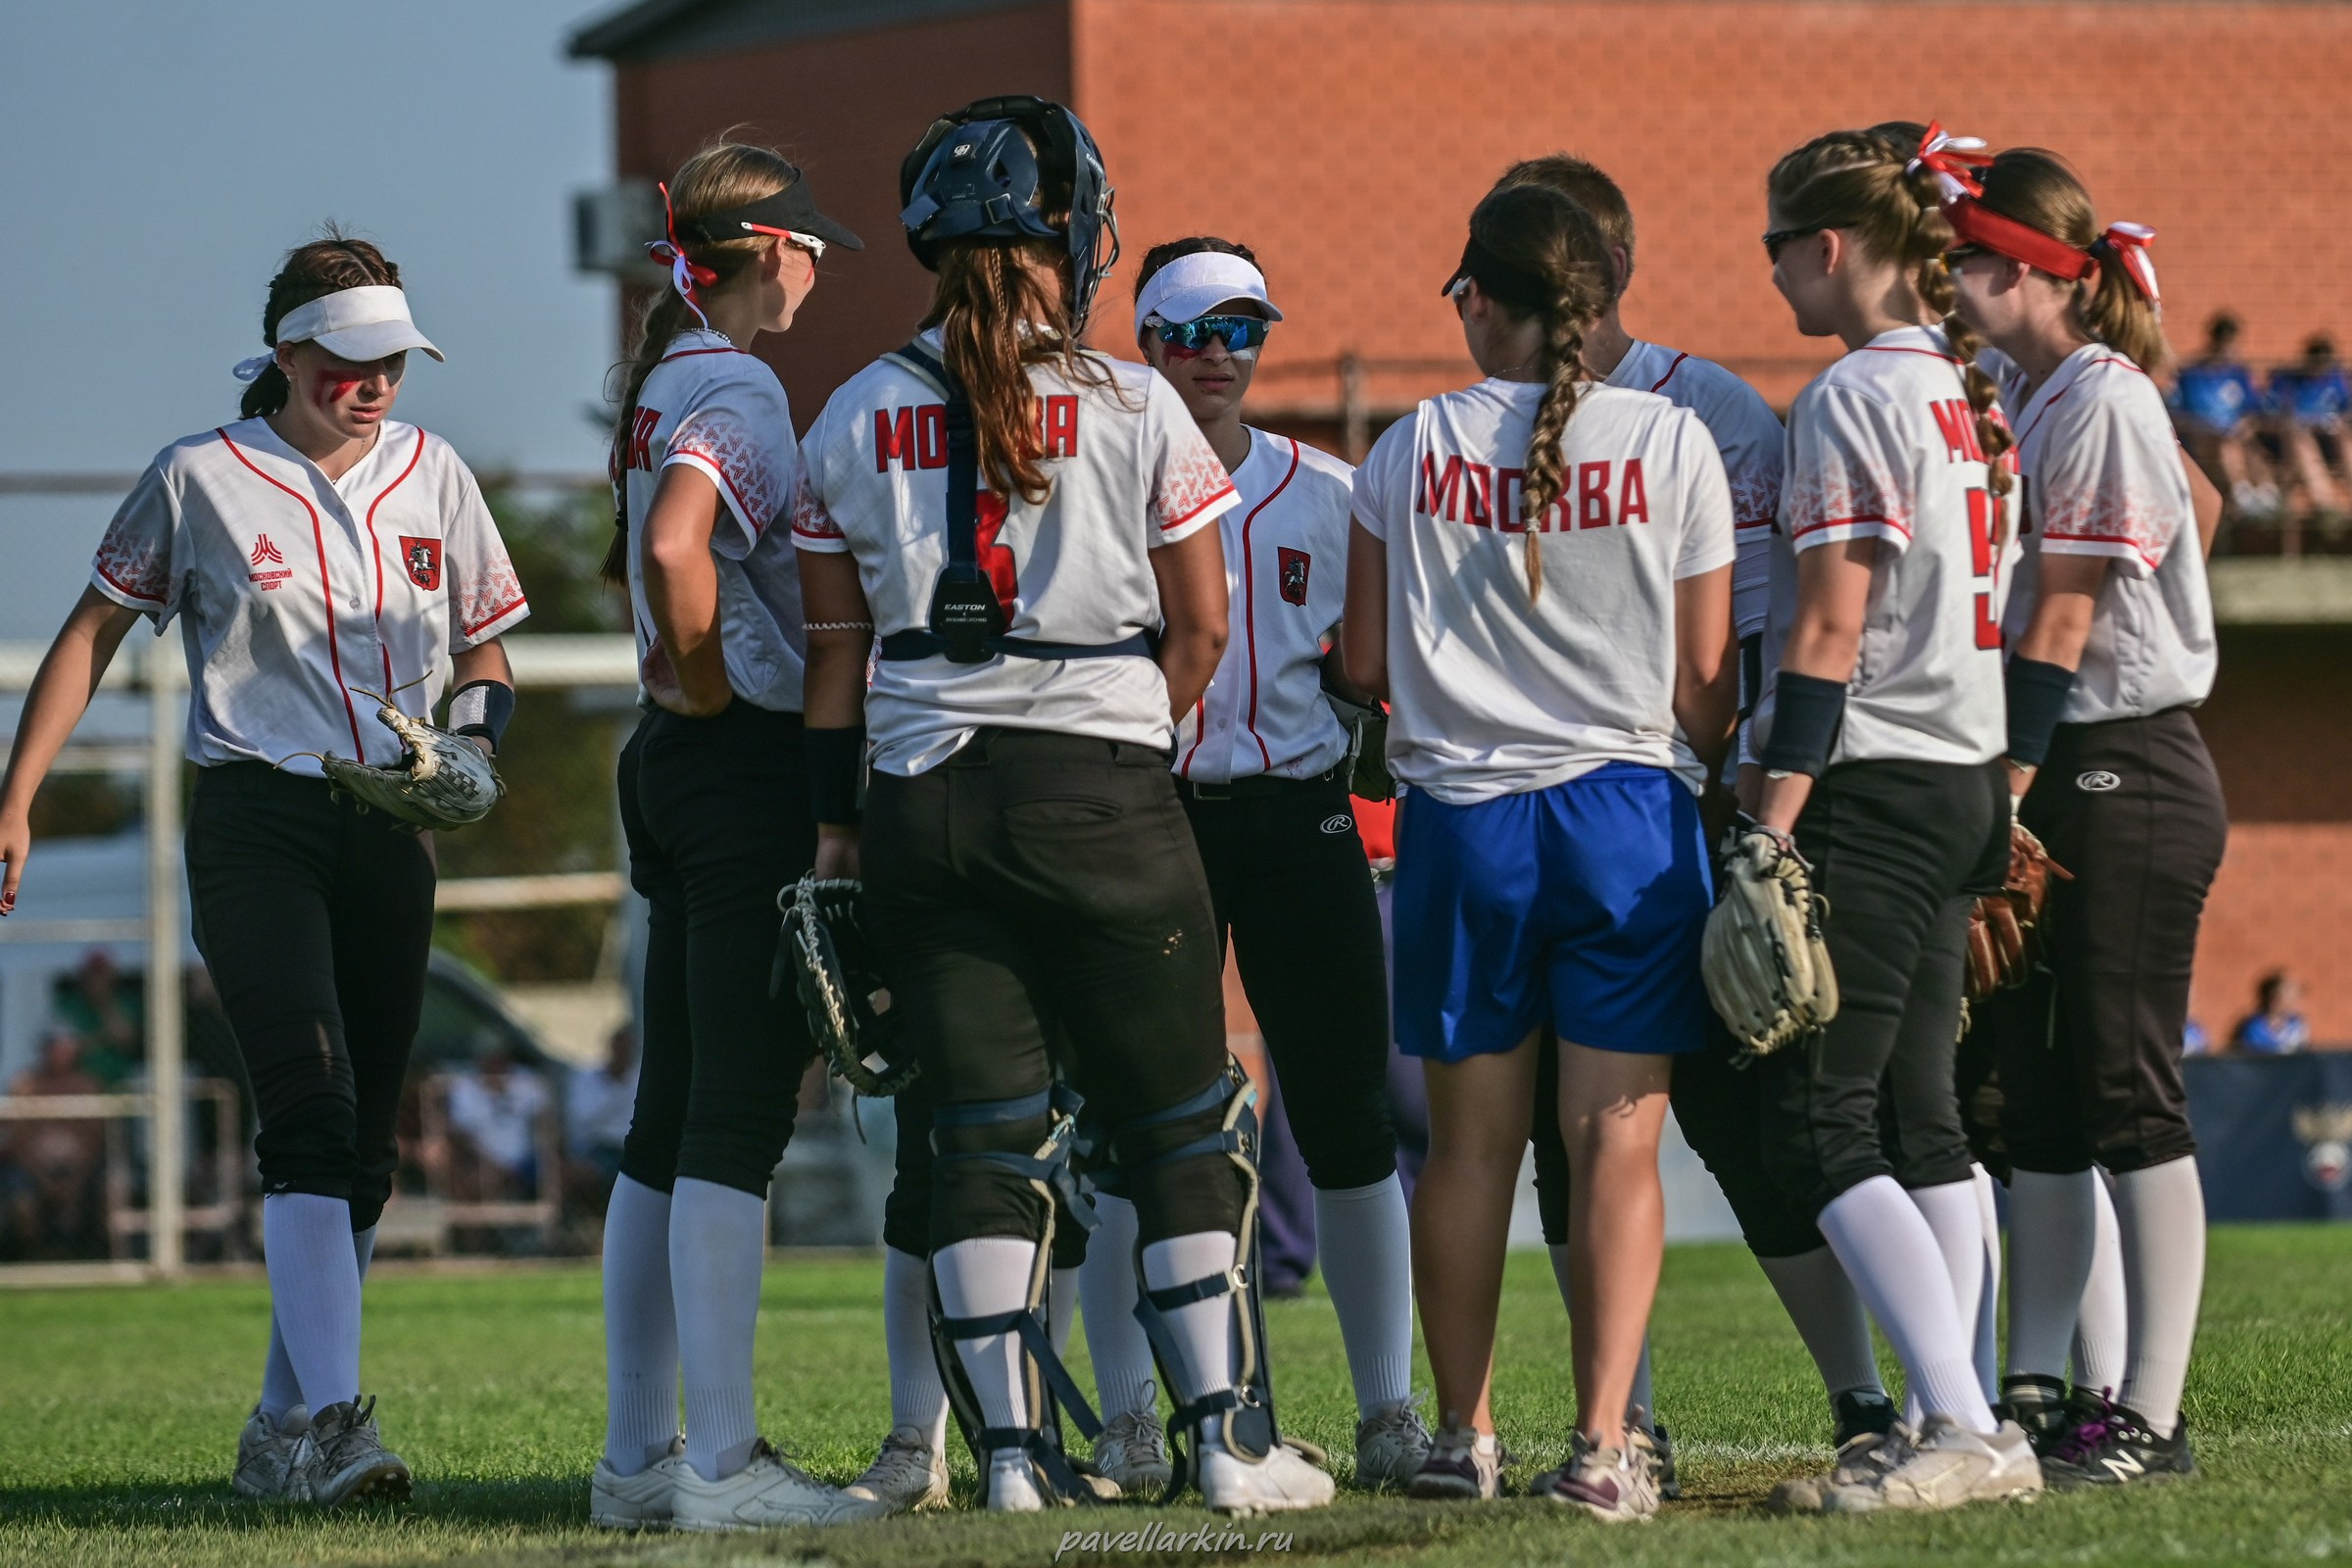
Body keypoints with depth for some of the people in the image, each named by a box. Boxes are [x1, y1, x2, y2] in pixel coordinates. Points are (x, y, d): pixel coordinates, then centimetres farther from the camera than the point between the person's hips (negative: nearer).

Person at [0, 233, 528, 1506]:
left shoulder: (432, 478, 10)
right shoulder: (201, 481, -1)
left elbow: (484, 646, 19)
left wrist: (475, 738, -3)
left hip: (389, 829, 5)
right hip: (257, 820, -5)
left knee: (362, 1145, 4)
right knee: (309, 1104, -20)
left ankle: (282, 1435, 12)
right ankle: (331, 1416, -27)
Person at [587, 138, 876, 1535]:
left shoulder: (663, 382, 15)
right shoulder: (740, 389, -13)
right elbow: (675, 547, -28)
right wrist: (707, 683, -14)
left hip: (674, 759, 10)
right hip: (749, 763, -9)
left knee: (672, 1119, 12)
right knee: (738, 1117, -8)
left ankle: (640, 1453, 15)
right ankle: (719, 1461, -8)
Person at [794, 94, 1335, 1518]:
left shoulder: (858, 421, 4)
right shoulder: (1135, 410, -4)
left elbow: (838, 648, 8)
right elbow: (1201, 626, 2)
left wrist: (838, 818, 14)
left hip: (923, 799, 3)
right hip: (1103, 795, -3)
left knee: (985, 1133, 8)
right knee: (1183, 1124, 8)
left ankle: (1013, 1446, 4)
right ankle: (1230, 1437, 7)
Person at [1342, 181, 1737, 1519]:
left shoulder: (1411, 454, -1)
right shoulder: (1670, 444, -4)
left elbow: (1366, 661, 6)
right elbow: (1707, 677, -1)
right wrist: (1696, 787, 16)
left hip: (1461, 814, 1)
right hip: (1628, 808, -1)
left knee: (1471, 1141, 11)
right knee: (1618, 1135, 0)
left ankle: (1465, 1434, 17)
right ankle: (1605, 1443, -8)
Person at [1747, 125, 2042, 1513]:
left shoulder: (1855, 401, -13)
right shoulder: (1969, 395, 13)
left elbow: (1828, 633, -17)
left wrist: (1775, 826, -17)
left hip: (1872, 787, -9)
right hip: (1965, 777, 9)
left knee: (1820, 1125, -9)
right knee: (1919, 1113, 11)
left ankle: (1963, 1429, -17)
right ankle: (1959, 1427, 9)